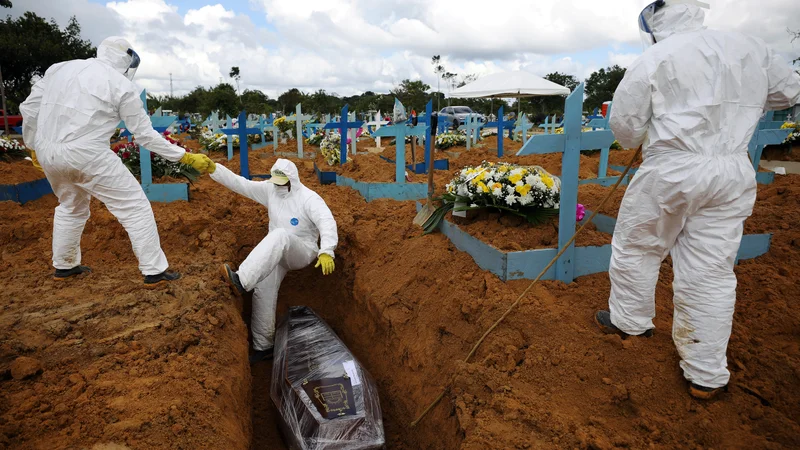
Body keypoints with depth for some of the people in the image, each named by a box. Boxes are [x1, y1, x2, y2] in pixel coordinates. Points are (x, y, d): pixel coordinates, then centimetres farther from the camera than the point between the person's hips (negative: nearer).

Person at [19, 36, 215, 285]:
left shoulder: (59, 68, 13)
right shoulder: (122, 85, -3)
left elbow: (29, 109, 14)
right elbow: (146, 135, -3)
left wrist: (34, 147, 28)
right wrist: (186, 157, 2)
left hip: (48, 153, 7)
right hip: (88, 155, -6)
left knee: (71, 207, 31)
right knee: (135, 207, 6)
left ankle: (64, 265, 41)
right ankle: (154, 271, 5)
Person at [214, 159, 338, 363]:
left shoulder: (308, 198, -17)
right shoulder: (269, 189, 2)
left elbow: (327, 222, -31)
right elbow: (239, 183, -1)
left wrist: (326, 252, -47)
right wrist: (213, 168, -14)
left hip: (302, 252, -6)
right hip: (276, 253, 6)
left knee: (280, 235, -37)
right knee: (264, 292, -2)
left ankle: (241, 281, -47)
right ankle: (263, 346, 13)